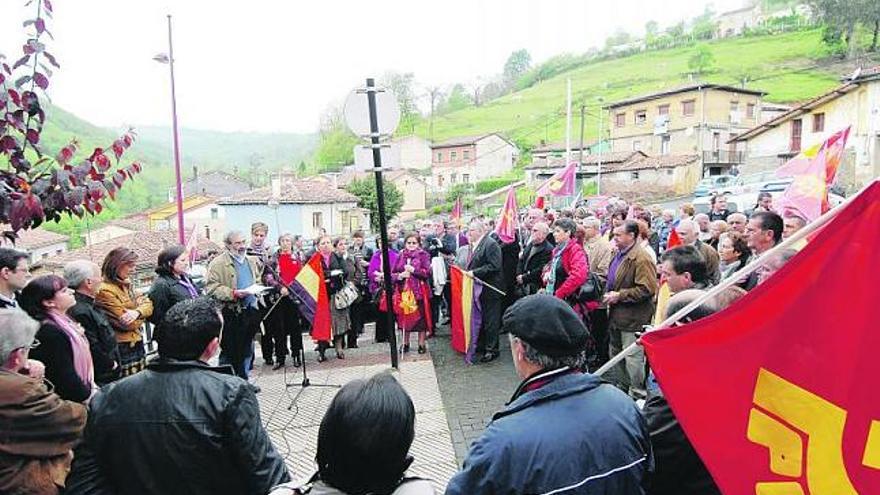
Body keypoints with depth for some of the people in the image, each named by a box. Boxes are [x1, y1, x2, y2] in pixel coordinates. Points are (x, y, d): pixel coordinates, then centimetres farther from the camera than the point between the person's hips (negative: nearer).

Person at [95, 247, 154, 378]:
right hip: (122, 348, -8)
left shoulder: (126, 285, 12)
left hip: (137, 344, 8)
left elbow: (148, 305, 3)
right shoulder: (105, 290, -15)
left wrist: (137, 312, -18)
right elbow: (127, 322, -19)